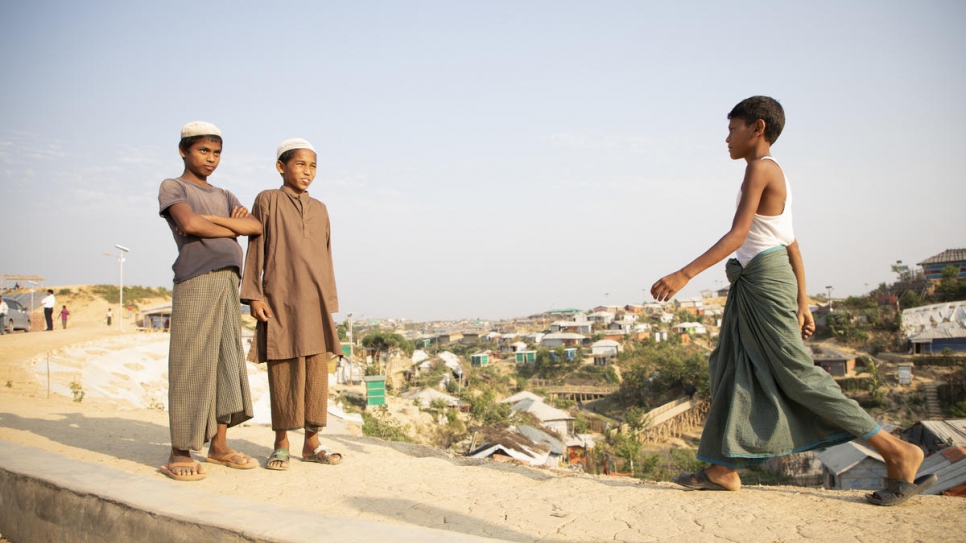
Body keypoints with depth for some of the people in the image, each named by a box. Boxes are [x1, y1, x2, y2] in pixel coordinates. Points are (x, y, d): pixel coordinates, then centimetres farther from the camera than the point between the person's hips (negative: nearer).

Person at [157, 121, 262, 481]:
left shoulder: (223, 196, 23)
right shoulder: (172, 188, 7)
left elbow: (256, 227, 6)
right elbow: (188, 224, -14)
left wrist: (210, 219, -5)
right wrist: (232, 229, 0)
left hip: (228, 283, 6)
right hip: (194, 281, -6)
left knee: (227, 361, 5)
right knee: (191, 364, -7)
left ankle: (219, 444, 11)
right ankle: (180, 451, -3)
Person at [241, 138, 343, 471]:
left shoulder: (319, 210, 14)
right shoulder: (267, 201, 3)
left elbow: (325, 258, 15)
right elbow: (255, 250, 0)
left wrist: (329, 303, 11)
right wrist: (254, 296, -8)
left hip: (315, 302, 4)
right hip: (280, 299, -4)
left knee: (317, 370, 3)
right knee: (283, 369, 0)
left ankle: (312, 443, 12)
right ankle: (281, 444, 10)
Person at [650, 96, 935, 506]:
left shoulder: (760, 168, -11)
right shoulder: (774, 174, 18)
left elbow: (737, 235, -20)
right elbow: (792, 244, 17)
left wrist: (684, 275, -25)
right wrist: (802, 301, 18)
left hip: (765, 278, -10)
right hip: (752, 286, 10)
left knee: (797, 373, -9)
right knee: (732, 372, 8)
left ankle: (897, 452, -3)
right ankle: (723, 468, 10)